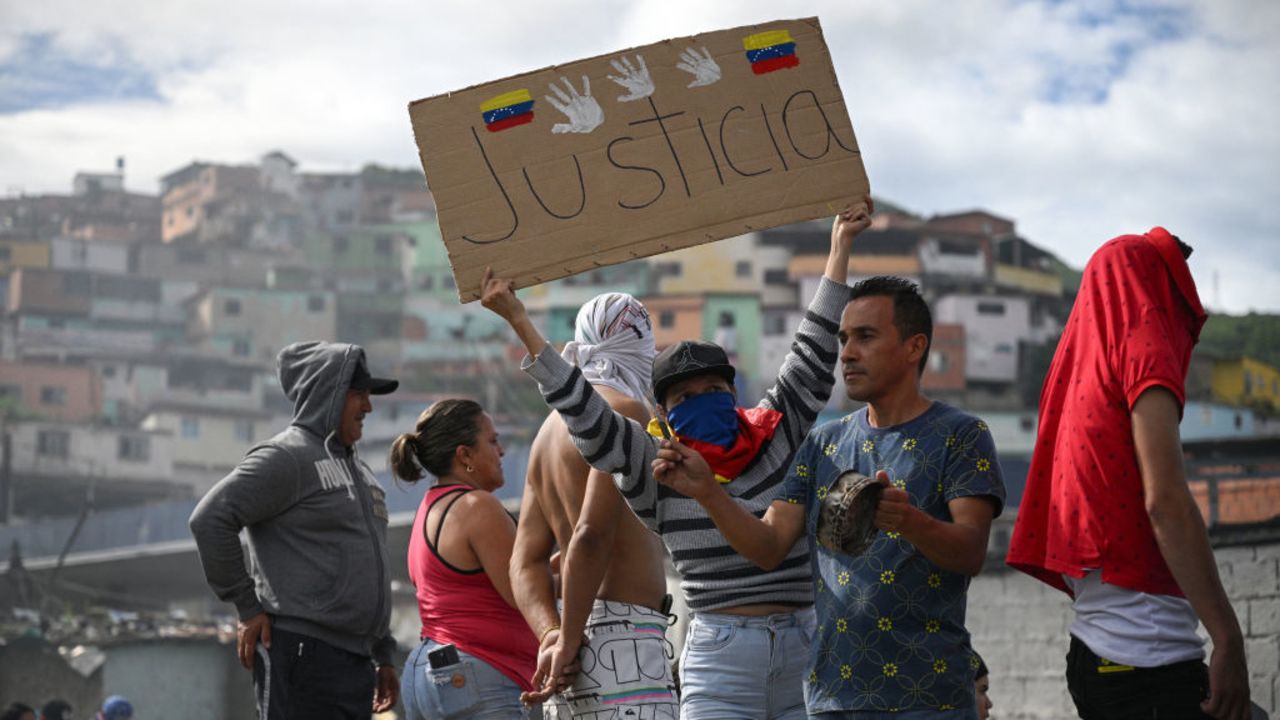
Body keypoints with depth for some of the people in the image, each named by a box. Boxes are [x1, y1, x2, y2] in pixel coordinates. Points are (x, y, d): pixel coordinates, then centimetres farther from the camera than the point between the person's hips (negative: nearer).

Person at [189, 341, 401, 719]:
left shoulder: (359, 469, 21)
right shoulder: (286, 457, -7)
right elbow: (210, 519, -17)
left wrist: (383, 655, 23)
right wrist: (248, 607, -14)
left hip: (355, 663, 9)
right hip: (303, 655, -9)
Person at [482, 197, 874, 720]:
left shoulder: (779, 436, 9)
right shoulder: (656, 469, 3)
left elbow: (814, 352, 12)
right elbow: (585, 412, -2)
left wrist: (840, 245, 14)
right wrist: (519, 322, -5)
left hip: (807, 654, 3)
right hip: (720, 662, -2)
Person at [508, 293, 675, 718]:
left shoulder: (552, 427, 20)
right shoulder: (626, 410, -6)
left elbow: (526, 559, 12)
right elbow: (592, 534, -19)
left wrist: (550, 633, -2)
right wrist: (568, 642, -13)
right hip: (622, 635, -9)